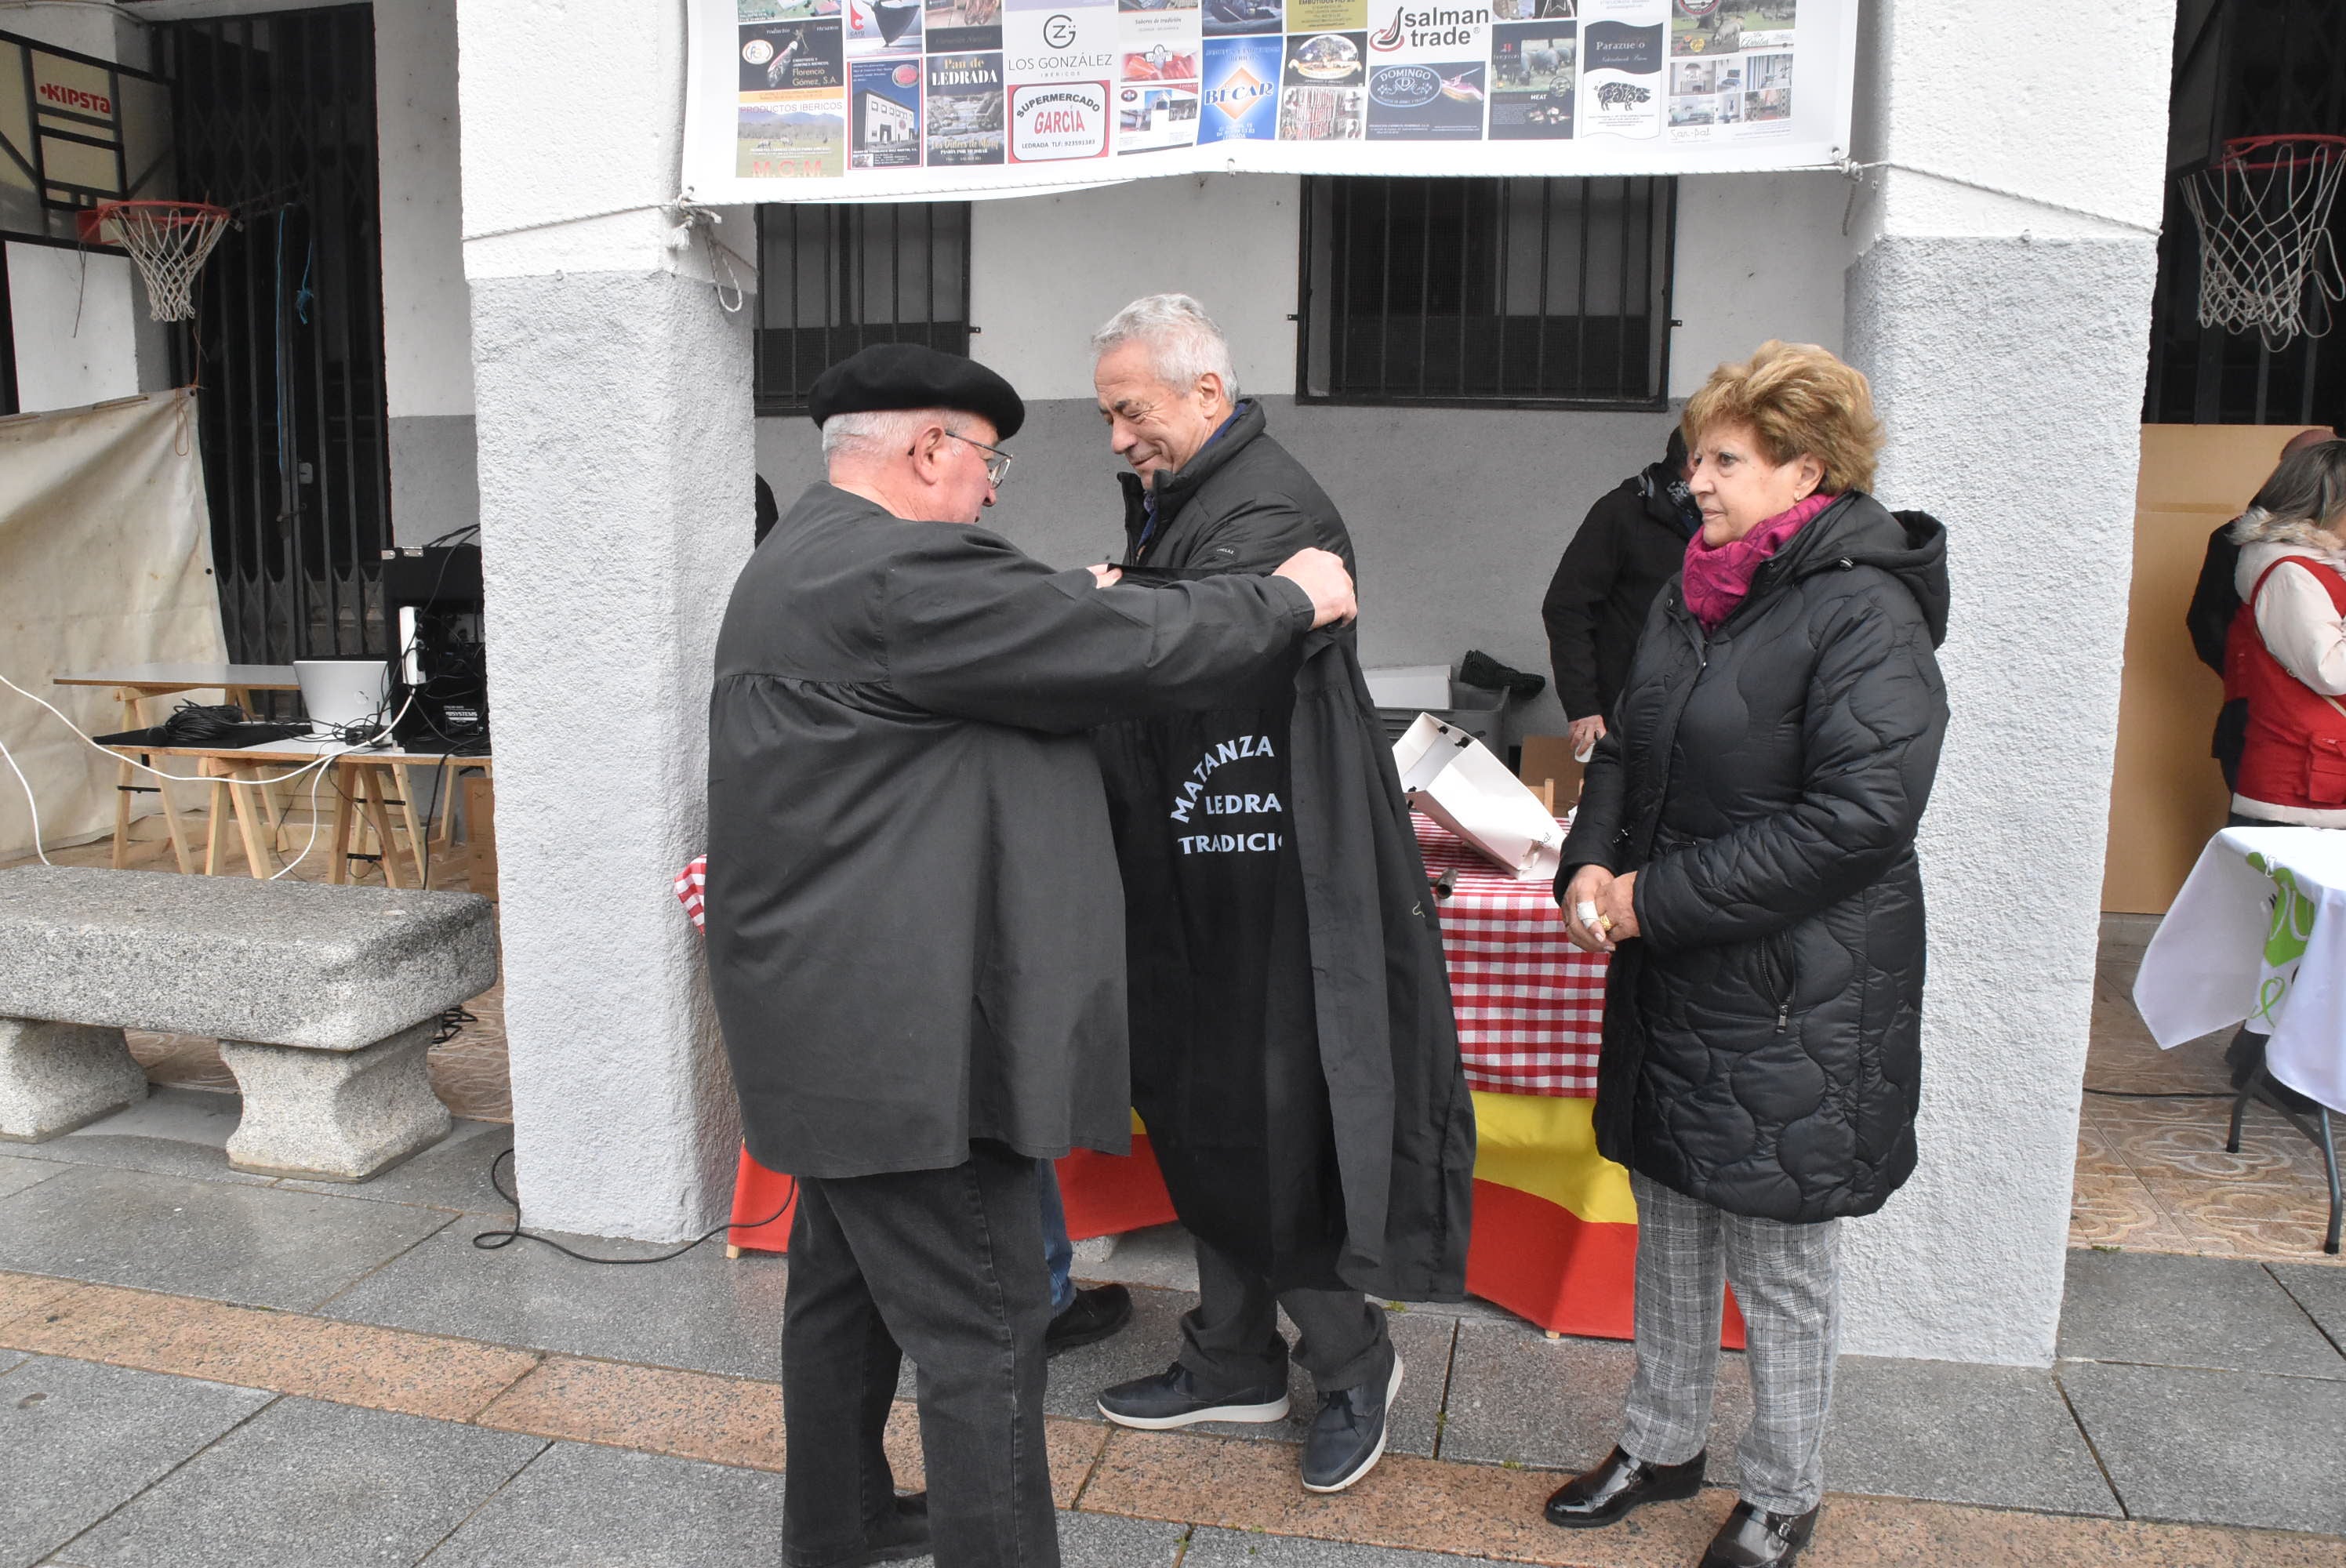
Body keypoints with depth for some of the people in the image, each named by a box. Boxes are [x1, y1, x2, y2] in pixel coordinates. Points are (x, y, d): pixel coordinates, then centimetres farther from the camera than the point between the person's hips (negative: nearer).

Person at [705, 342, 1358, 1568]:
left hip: (825, 1020, 11)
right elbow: (1134, 651, -18)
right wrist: (1289, 597, -5)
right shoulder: (896, 572, -20)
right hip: (899, 1034, -11)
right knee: (983, 1332, -1)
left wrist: (1076, 607, 19)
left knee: (845, 1284, 23)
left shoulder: (799, 562, 14)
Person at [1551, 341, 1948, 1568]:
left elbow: (1857, 816, -23)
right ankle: (1662, 1444, 39)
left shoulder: (1865, 613, -16)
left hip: (1792, 1001, -8)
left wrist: (1656, 899, -20)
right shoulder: (1690, 599, 10)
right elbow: (1627, 750, 16)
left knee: (1778, 1260, 8)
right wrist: (1590, 868, -4)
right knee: (1668, 1225, 20)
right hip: (1669, 980, 8)